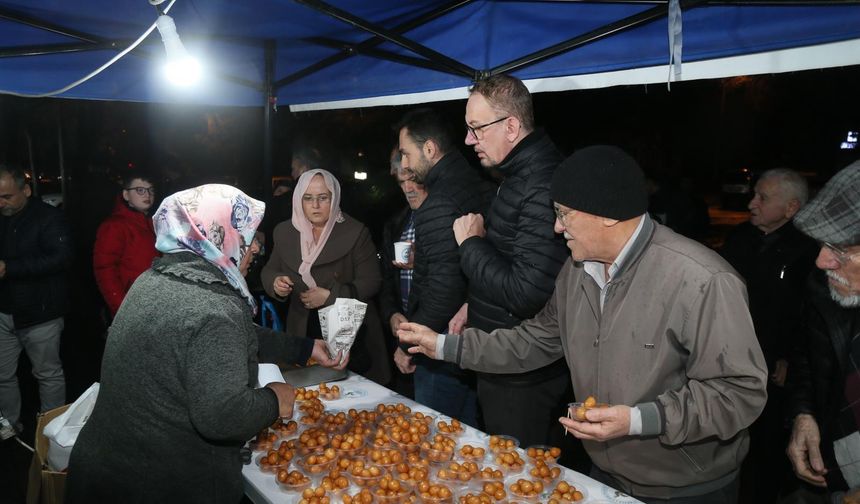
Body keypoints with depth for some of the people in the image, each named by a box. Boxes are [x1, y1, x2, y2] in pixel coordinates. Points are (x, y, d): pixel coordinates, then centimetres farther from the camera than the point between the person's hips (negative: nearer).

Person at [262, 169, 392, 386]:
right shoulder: (285, 232, 5)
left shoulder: (355, 232, -8)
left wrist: (330, 296, -20)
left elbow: (371, 282, -11)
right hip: (303, 331, 3)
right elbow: (269, 271, 14)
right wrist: (275, 282, -9)